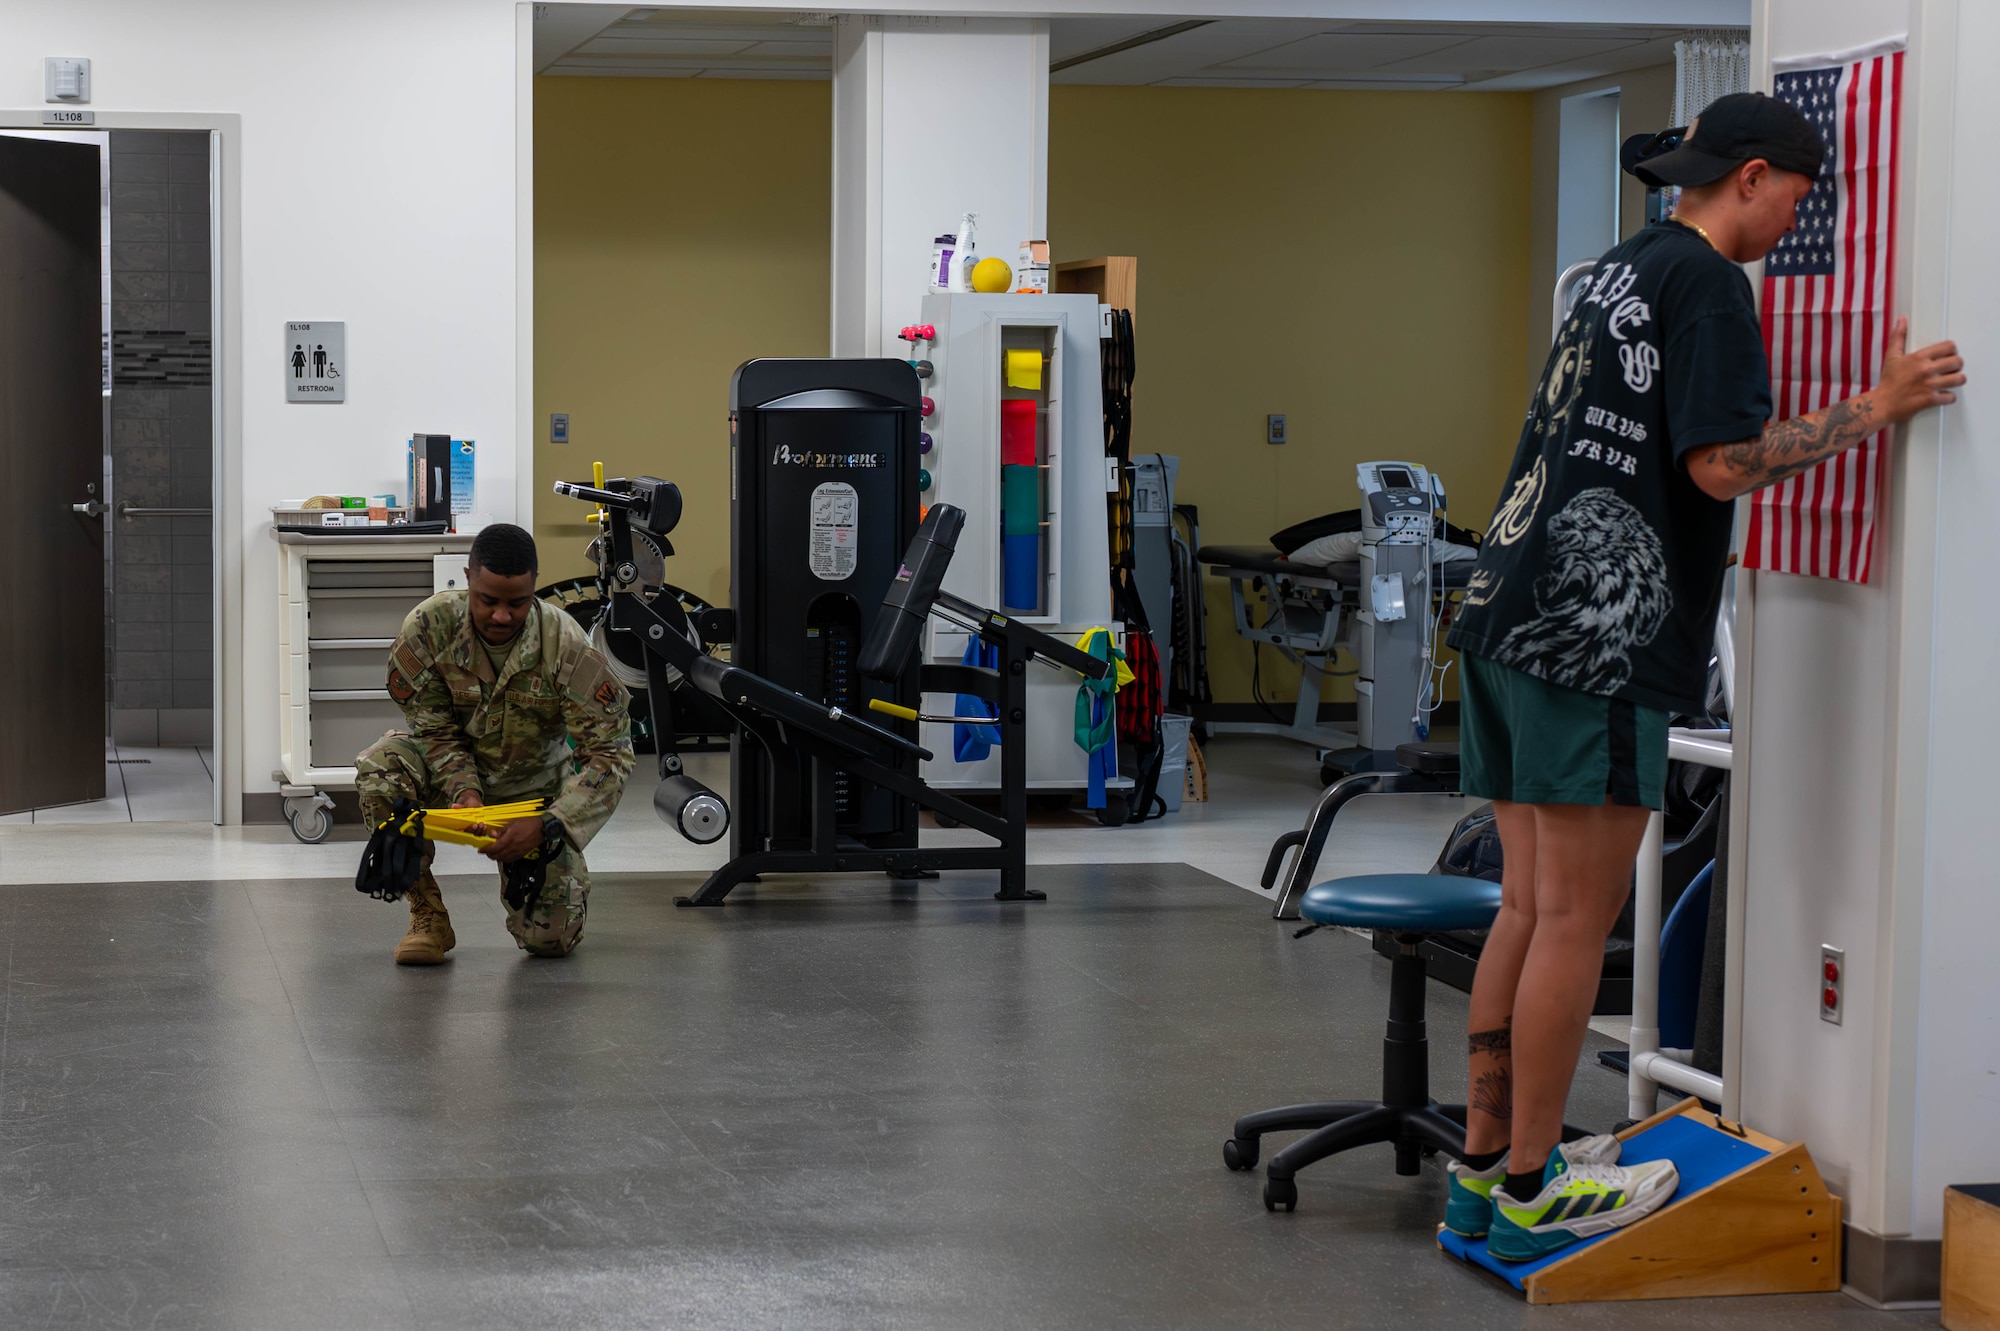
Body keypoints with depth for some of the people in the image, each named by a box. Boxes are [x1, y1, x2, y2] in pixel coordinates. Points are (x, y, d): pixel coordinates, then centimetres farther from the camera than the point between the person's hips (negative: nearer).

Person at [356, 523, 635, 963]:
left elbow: (610, 751, -24)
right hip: (451, 765, 1)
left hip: (533, 782, -1)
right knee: (378, 769, -33)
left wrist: (546, 824, -34)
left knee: (550, 937, -10)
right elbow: (435, 729, -12)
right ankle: (427, 914, -14)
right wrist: (463, 791, -31)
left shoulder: (564, 644, -26)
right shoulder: (428, 628, -23)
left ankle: (567, 873, 30)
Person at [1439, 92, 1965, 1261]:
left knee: (1531, 906, 13)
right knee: (1577, 914, -3)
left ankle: (1486, 1166, 18)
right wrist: (1877, 408, -8)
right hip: (1597, 635, -9)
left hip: (1513, 616, 9)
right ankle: (1532, 1189, 3)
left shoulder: (1621, 269, 21)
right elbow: (1725, 462, -15)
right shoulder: (1704, 279, -7)